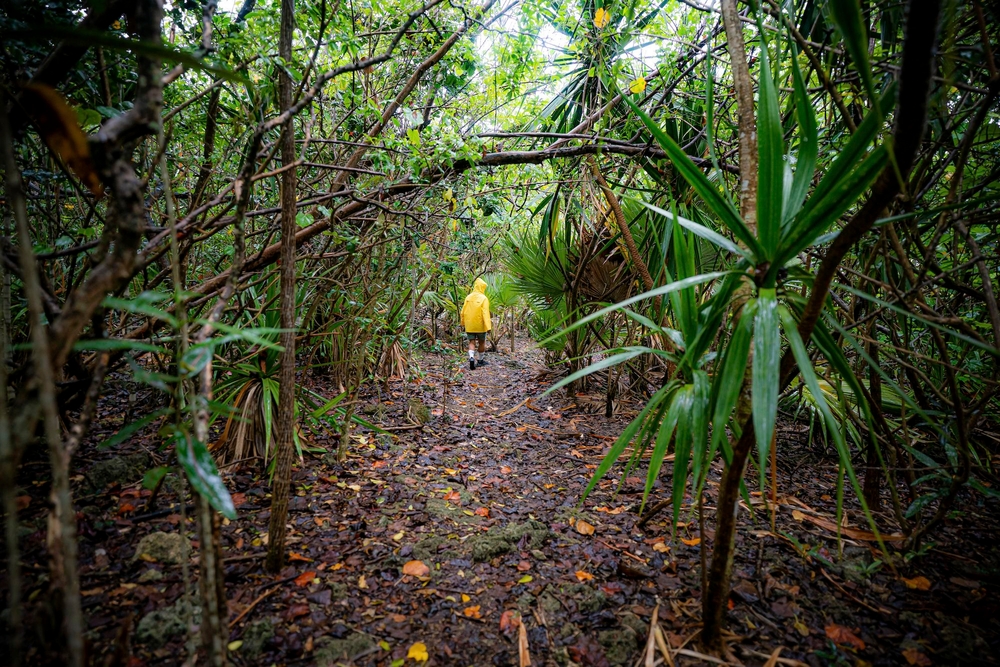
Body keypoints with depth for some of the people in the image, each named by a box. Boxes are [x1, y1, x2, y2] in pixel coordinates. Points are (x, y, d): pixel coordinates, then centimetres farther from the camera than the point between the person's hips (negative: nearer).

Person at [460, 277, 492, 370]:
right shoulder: (483, 298, -11)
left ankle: (471, 358, -18)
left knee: (471, 343, 6)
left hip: (469, 326, 3)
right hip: (480, 326, -3)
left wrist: (463, 323, 20)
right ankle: (480, 360, 25)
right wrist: (488, 326, -20)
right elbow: (485, 313, -19)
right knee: (482, 342, 15)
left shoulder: (468, 297, 3)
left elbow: (463, 312, 7)